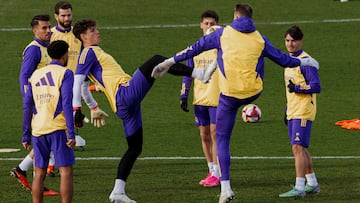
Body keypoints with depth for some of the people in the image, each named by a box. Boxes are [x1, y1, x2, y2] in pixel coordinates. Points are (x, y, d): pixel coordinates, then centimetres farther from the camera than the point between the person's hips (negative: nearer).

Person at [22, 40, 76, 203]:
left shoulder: (35, 75, 13)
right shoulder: (65, 74, -3)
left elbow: (27, 107, 12)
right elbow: (66, 104, -12)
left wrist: (26, 136, 16)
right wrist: (71, 134, -14)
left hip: (38, 130, 5)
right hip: (57, 129, -5)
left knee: (39, 173, 9)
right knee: (66, 171, -2)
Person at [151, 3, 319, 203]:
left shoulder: (223, 33, 3)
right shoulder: (260, 39, 6)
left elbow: (195, 48, 6)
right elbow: (283, 59, 14)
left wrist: (169, 62, 13)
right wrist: (305, 62, 32)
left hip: (230, 95, -2)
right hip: (253, 93, 2)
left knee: (222, 140, 5)